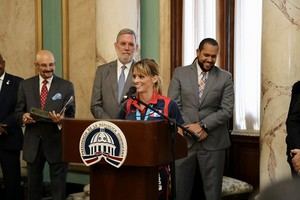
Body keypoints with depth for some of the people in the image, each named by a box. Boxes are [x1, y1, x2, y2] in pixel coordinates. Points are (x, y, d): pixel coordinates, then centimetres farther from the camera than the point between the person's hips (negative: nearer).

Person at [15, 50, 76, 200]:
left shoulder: (66, 86, 1)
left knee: (58, 185, 5)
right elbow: (18, 111, 7)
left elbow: (71, 115, -2)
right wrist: (23, 117, -16)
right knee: (33, 184, 15)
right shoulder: (25, 85, 6)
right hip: (33, 142, 2)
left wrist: (61, 119, -24)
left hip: (57, 141, -2)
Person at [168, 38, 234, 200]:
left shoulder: (225, 78, 4)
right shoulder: (180, 73, 6)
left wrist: (203, 125, -14)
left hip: (213, 143, 0)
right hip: (184, 140, 1)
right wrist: (192, 129, -11)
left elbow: (227, 110, -3)